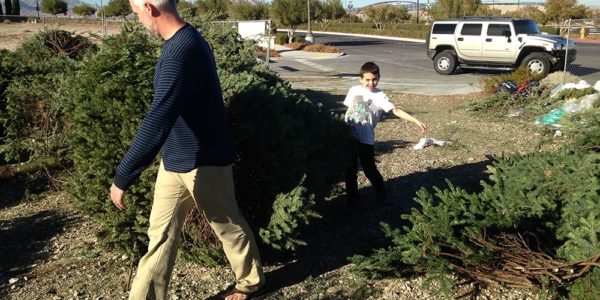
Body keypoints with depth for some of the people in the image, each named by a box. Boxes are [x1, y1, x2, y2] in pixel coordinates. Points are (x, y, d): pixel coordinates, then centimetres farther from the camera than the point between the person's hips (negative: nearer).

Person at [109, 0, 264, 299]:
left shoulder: (181, 51, -27)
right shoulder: (182, 41, 6)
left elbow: (157, 122, -33)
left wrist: (122, 178, -30)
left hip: (203, 161, -9)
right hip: (174, 159, 9)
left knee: (228, 225, 13)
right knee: (161, 233, 11)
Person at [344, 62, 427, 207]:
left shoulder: (380, 96, -6)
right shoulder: (354, 90, 5)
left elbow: (396, 110, -14)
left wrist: (416, 121, -24)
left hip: (365, 139, -3)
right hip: (348, 135, 4)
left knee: (369, 169, 4)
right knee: (350, 169, 10)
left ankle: (382, 195, 28)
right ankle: (352, 198, 25)